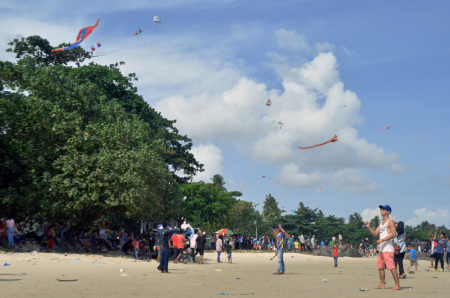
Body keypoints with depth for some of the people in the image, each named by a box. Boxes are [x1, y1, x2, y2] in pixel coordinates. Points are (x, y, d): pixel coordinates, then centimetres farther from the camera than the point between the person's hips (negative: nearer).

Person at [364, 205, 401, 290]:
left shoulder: (390, 222, -5)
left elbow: (393, 234, -16)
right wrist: (369, 227, 4)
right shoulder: (381, 223, 22)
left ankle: (397, 285, -11)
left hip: (388, 249, -9)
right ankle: (382, 284, 17)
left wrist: (382, 240, -20)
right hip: (381, 248, 9)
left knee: (391, 267, -13)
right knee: (380, 267, 11)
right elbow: (375, 234, 20)